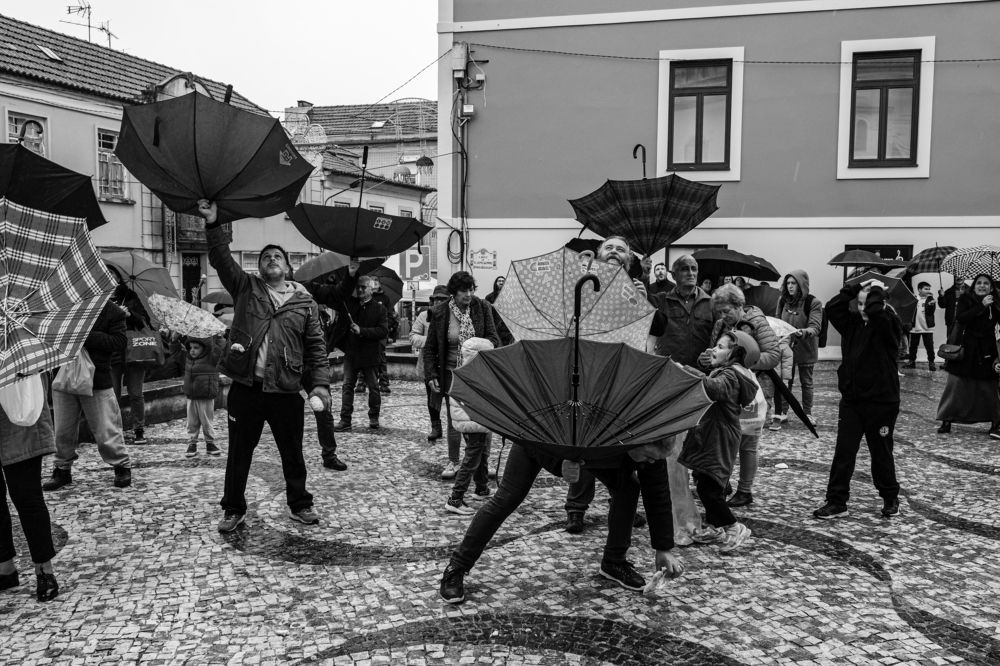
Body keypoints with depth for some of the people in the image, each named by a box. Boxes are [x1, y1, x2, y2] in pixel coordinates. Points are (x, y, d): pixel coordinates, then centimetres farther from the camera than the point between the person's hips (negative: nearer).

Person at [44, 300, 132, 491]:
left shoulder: (113, 312, -6)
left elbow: (120, 343, -14)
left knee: (105, 430, 1)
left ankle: (122, 466, 18)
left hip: (97, 381, -3)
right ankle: (62, 470, 26)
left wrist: (88, 336, -23)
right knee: (62, 430, 10)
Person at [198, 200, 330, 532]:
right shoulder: (245, 287, 8)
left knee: (293, 454, 12)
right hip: (245, 389, 0)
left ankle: (299, 505, 29)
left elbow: (316, 346, 5)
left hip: (286, 392, 0)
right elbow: (221, 259, -4)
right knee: (239, 453, 10)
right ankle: (234, 510, 25)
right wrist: (213, 225, -17)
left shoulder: (304, 301, 7)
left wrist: (320, 383, -4)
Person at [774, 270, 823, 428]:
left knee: (806, 382, 11)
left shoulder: (813, 303, -13)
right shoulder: (783, 301, 0)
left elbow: (815, 327, -20)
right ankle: (782, 412, 13)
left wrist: (803, 332, -39)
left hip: (805, 349, -3)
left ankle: (807, 413, 23)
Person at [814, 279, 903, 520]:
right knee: (843, 452, 3)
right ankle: (836, 502, 8)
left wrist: (877, 290, -13)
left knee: (881, 453, 10)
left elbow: (875, 311, -30)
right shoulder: (852, 323, 7)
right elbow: (832, 307, -6)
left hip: (881, 402, -4)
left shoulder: (889, 324, -10)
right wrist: (857, 287, -3)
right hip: (851, 400, 5)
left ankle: (890, 498, 31)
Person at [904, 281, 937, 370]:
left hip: (927, 327, -1)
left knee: (929, 346, 0)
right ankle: (911, 361, 21)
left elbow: (931, 312, -12)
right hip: (915, 327, 1)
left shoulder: (930, 299, 0)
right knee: (913, 345, 10)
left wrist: (931, 305, -31)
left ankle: (931, 362, 8)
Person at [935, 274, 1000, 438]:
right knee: (955, 385, 1)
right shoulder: (965, 299, 0)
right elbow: (960, 318, -17)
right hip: (965, 349, -2)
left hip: (987, 351, 2)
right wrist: (981, 306, -19)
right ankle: (947, 421, 11)